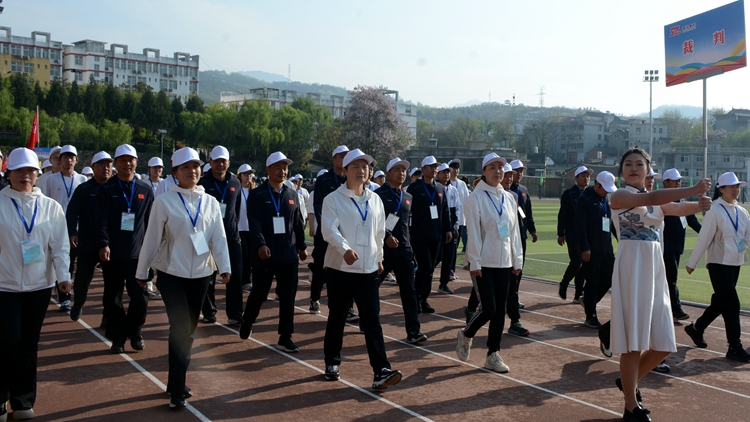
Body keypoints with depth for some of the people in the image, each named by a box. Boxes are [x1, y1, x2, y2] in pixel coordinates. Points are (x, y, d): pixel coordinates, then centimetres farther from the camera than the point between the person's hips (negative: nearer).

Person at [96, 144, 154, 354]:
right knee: (112, 298, 6)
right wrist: (103, 244, -19)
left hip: (138, 253, 1)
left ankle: (134, 331, 21)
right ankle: (117, 338, 18)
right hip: (113, 254, -1)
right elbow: (102, 220, -7)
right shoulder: (106, 190, 3)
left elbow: (151, 221, 11)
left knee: (140, 296, -1)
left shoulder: (146, 190, 8)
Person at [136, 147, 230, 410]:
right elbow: (151, 239, -3)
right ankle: (177, 391, -1)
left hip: (200, 274, 4)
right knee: (180, 327, -10)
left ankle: (176, 381, 28)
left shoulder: (210, 202, 3)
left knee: (189, 329, 12)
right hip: (171, 274, -4)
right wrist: (142, 272, 1)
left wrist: (224, 266, -14)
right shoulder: (164, 202, -7)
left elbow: (219, 237, -2)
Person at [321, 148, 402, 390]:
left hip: (368, 270, 3)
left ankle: (381, 372, -8)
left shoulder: (375, 200, 9)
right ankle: (332, 363, 29)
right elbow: (329, 229, -20)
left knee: (372, 321, -4)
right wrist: (345, 249, -37)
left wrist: (379, 258, 23)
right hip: (340, 268, -3)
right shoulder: (333, 199, -6)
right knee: (337, 318, 10)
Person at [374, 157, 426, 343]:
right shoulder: (379, 194, -6)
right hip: (383, 249, -5)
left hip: (404, 250, 5)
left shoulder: (408, 197, 13)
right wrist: (387, 236, -22)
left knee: (409, 291, 0)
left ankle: (413, 331, 1)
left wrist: (407, 242, 16)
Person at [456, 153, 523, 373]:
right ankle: (465, 335, 21)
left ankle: (493, 355, 16)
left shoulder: (509, 198, 9)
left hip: (504, 263, 6)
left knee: (500, 310, 6)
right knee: (488, 308, -8)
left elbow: (515, 231, 12)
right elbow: (473, 232, -12)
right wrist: (474, 263, -14)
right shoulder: (476, 198, -9)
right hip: (483, 263, -5)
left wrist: (517, 260, 9)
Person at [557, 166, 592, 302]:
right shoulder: (569, 193, -3)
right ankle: (563, 286, 13)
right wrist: (561, 234, -8)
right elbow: (562, 214, -5)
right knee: (576, 262, -11)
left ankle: (578, 295, 12)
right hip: (573, 234, -5)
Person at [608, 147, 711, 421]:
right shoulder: (619, 196, -4)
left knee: (663, 344, 7)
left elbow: (678, 209, 1)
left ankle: (629, 381, 32)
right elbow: (650, 199, -23)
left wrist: (699, 205, -20)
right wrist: (693, 190, -27)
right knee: (634, 342, -4)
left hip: (655, 269, 7)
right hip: (632, 268, -7)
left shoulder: (657, 201, 18)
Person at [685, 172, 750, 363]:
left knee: (720, 302, 14)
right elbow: (703, 239, -12)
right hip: (719, 263, -7)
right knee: (731, 304, -8)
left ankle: (696, 328, 33)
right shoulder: (714, 212, -13)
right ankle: (735, 347, -1)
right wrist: (692, 263, -8)